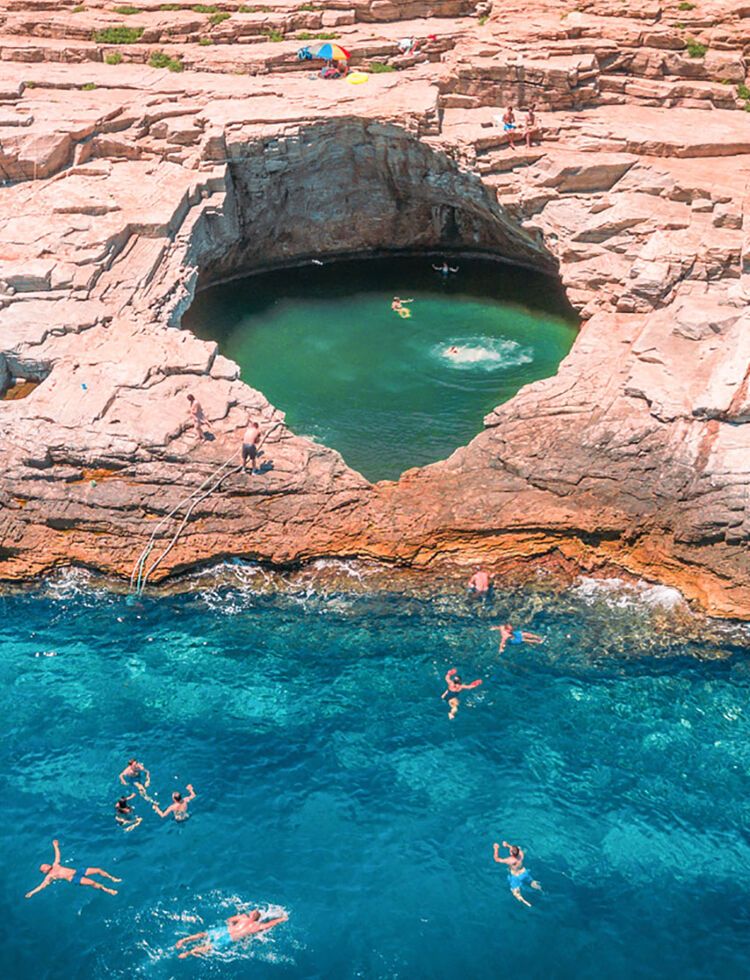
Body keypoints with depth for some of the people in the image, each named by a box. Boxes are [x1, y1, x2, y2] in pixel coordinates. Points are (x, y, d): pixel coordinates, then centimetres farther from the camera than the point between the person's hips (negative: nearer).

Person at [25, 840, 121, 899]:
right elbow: (42, 886, -8)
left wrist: (55, 846, 33)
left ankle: (113, 878, 9)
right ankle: (107, 890, -18)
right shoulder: (49, 876, -1)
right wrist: (31, 892, -16)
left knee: (98, 870, -4)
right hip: (73, 879, -7)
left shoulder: (55, 865, 16)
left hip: (77, 871, 7)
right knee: (92, 882, -27)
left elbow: (57, 855, 29)